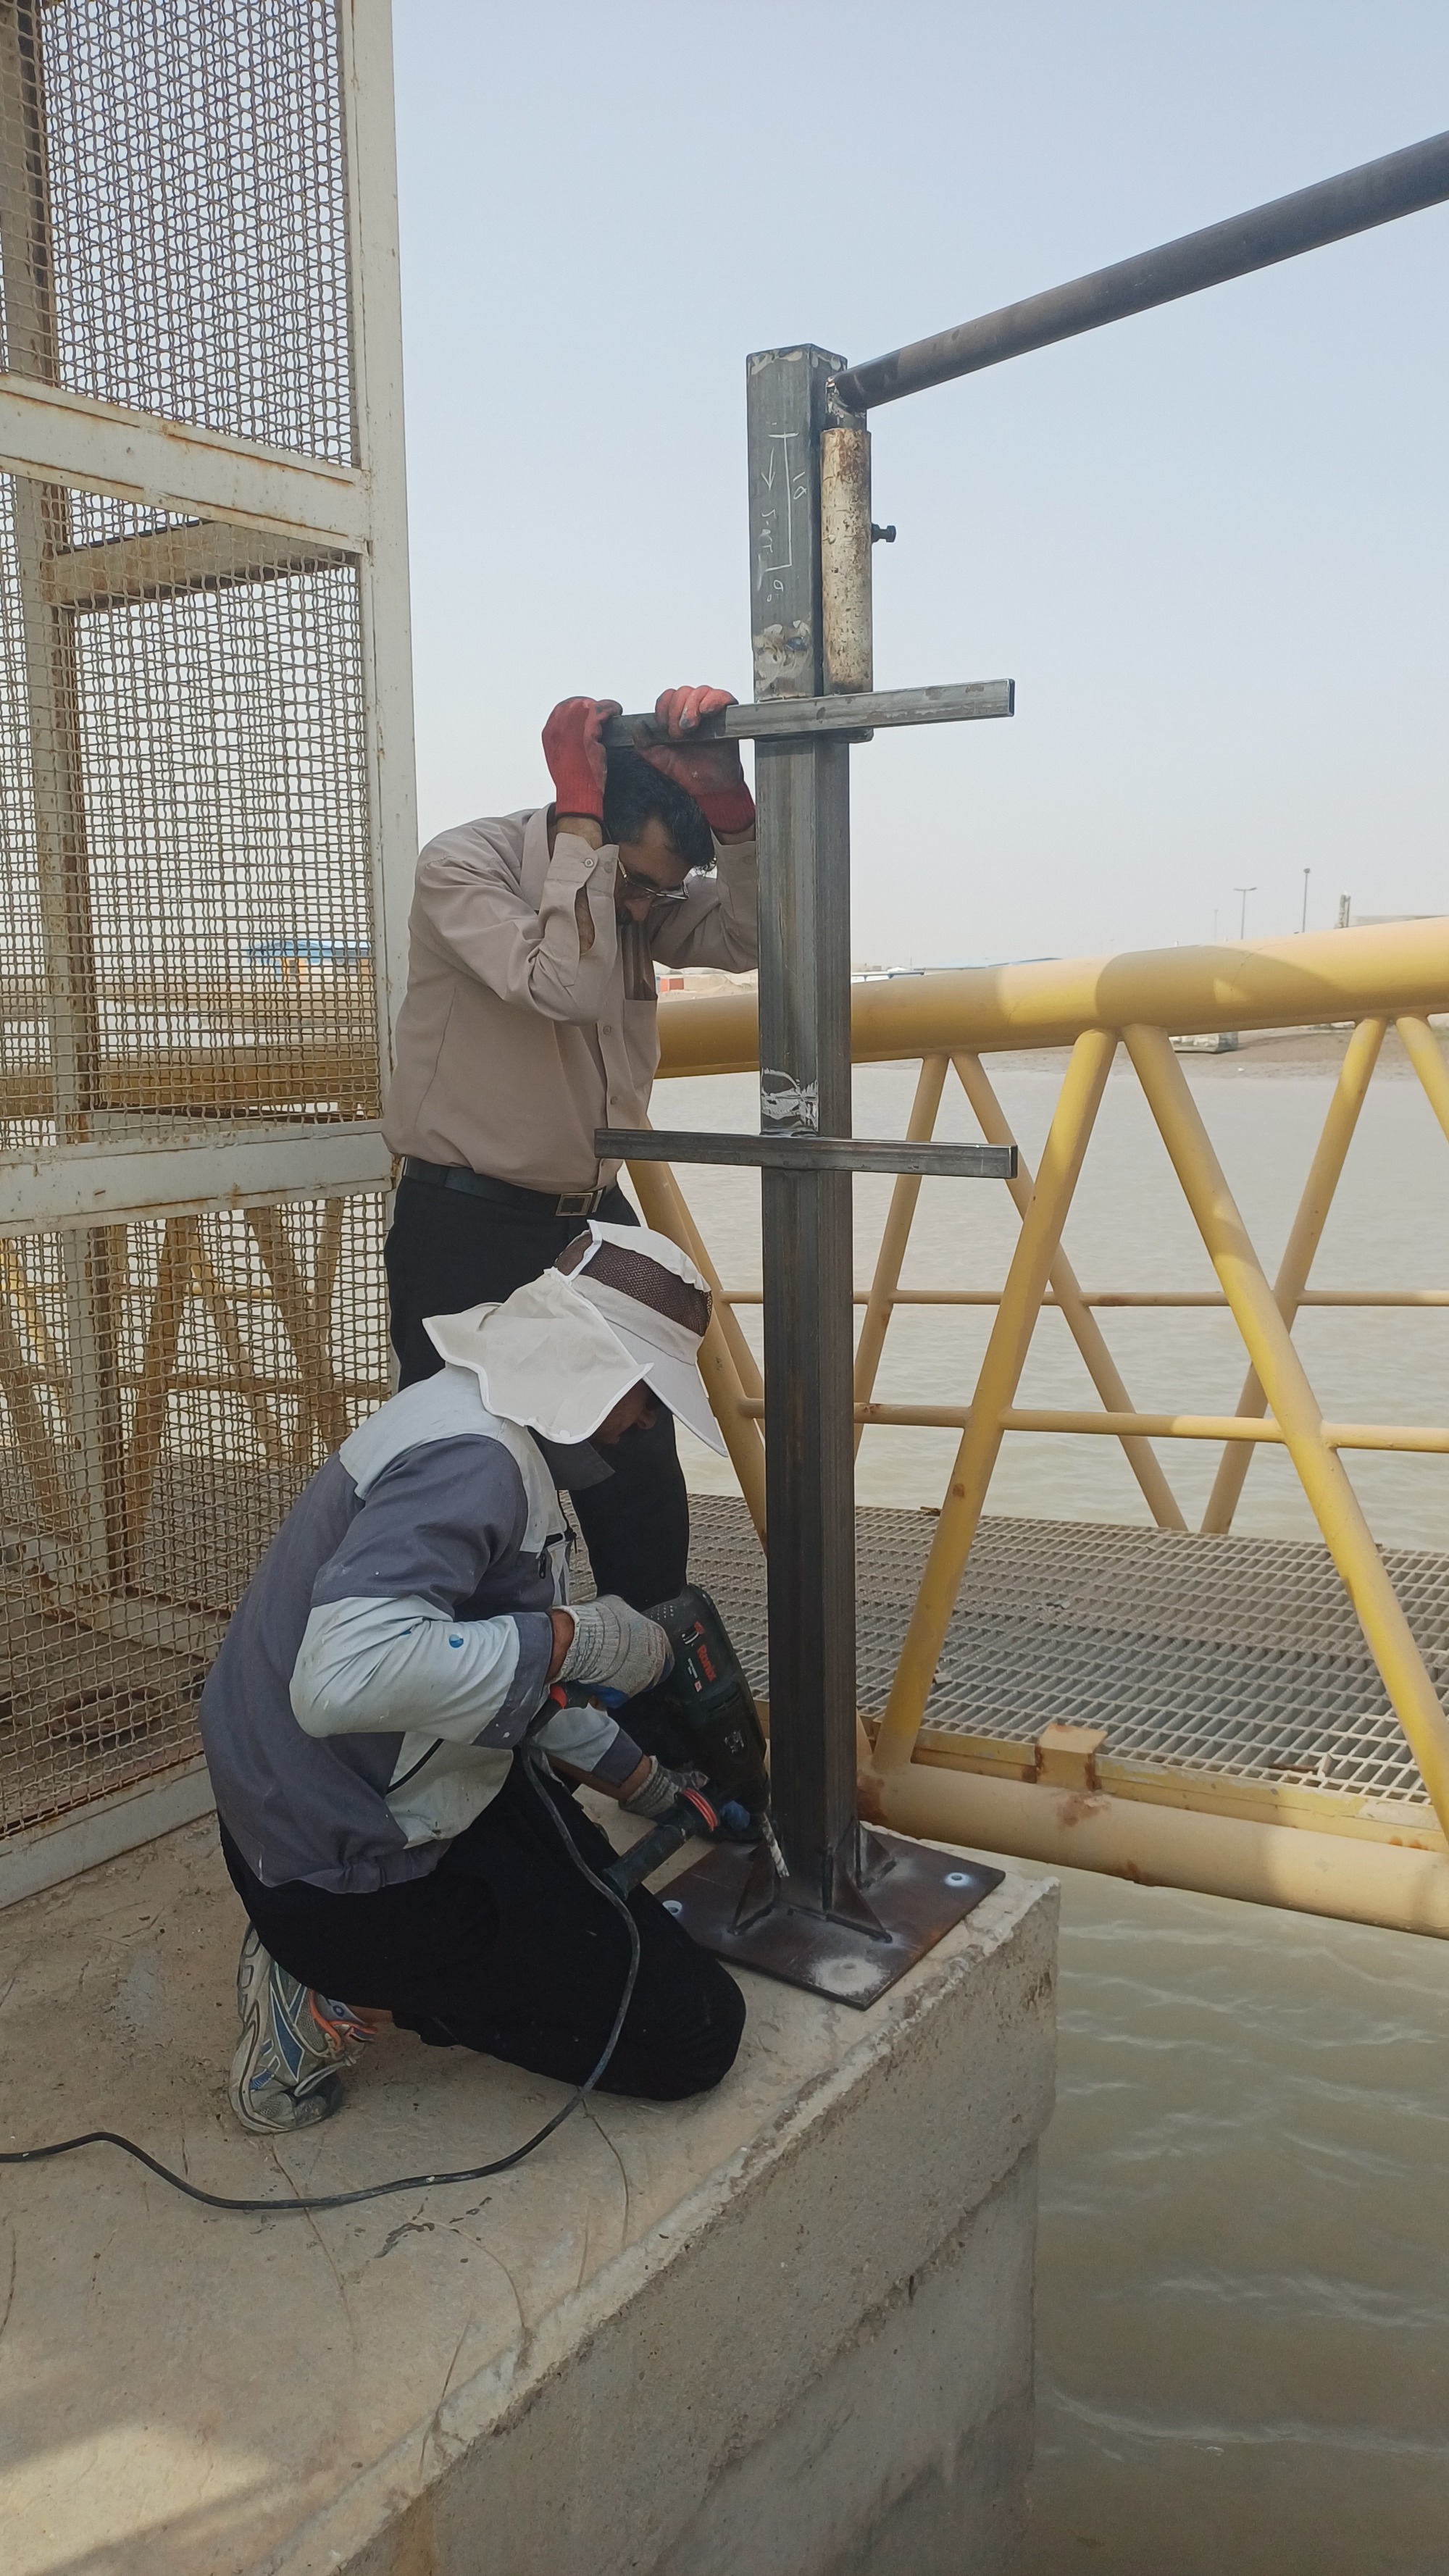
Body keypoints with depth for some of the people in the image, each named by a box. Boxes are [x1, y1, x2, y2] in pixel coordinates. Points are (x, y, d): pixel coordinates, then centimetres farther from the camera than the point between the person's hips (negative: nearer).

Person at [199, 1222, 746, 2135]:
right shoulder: (472, 1458, -25)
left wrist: (651, 1786, 23)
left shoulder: (486, 1423, 8)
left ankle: (335, 1962, 15)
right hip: (348, 1869, -10)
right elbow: (343, 1675, -39)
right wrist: (577, 1639, -29)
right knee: (694, 2033, -3)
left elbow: (503, 1672, 18)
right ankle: (357, 1991, -2)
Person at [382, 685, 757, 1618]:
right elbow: (565, 987, -31)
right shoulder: (463, 866, -15)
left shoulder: (642, 889, 4)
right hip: (467, 1233, -6)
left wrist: (724, 795, -23)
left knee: (644, 1490, 14)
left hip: (594, 1221, 6)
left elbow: (751, 936, -11)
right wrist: (579, 811, -24)